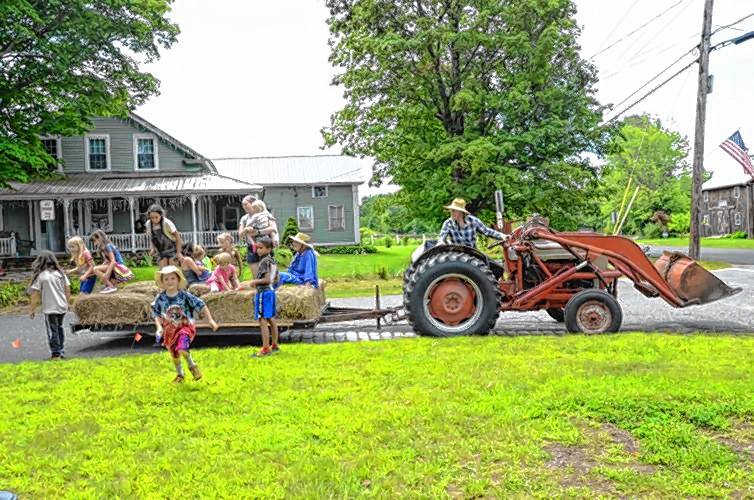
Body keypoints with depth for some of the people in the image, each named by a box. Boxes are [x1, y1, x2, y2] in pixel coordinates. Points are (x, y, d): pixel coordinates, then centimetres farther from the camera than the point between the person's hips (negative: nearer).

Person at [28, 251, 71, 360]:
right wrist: (66, 303, 20)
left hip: (50, 309, -5)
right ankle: (61, 351, 25)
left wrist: (32, 309, -1)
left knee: (52, 331, 4)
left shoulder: (40, 275, -9)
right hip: (62, 307, 5)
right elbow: (67, 290, 7)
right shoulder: (61, 273, 4)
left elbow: (35, 294, -9)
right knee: (59, 328, 20)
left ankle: (56, 354, 7)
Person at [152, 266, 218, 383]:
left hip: (185, 327, -4)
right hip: (170, 329, 4)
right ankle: (179, 374, 41)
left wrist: (210, 320, -10)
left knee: (182, 349, -26)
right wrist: (159, 327, -12)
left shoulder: (184, 295, -13)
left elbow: (201, 306, -8)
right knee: (174, 354, 16)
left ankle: (192, 366, 4)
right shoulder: (160, 298, -6)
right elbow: (156, 314, 4)